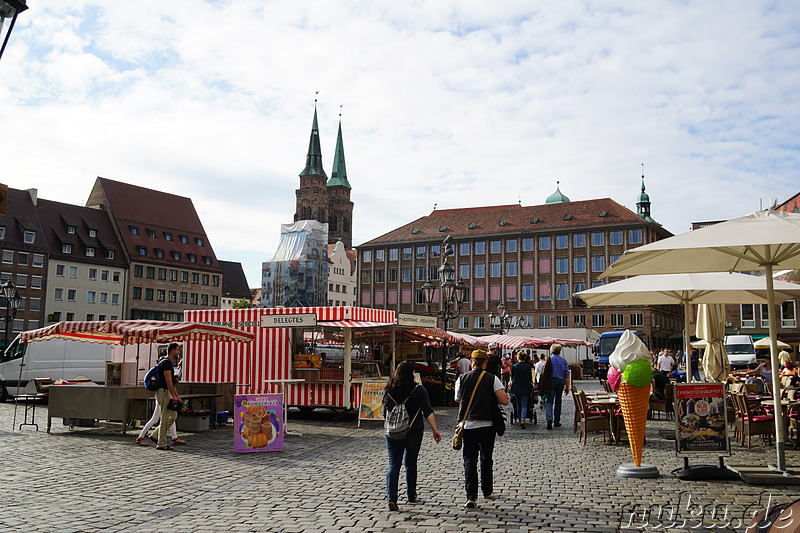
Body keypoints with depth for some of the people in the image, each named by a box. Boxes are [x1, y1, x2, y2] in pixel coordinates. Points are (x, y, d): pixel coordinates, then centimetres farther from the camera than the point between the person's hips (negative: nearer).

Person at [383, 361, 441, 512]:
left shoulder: (388, 390, 0)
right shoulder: (418, 390, -7)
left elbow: (385, 413, 11)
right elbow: (428, 412, -14)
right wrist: (435, 430, -12)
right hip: (414, 433, -1)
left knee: (393, 465, 1)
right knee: (411, 465, 15)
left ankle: (391, 498, -13)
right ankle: (411, 496, 28)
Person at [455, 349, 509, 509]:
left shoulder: (462, 379, -2)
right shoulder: (492, 379, -6)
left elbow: (457, 399, 14)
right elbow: (504, 401, -11)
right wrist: (491, 397, 9)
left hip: (468, 425, 0)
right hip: (487, 425, 0)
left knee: (469, 460, 1)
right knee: (486, 459, 17)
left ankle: (471, 497, -7)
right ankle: (487, 491, 29)